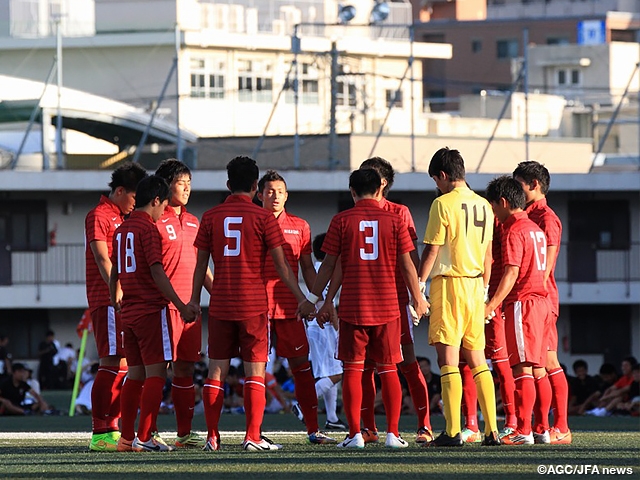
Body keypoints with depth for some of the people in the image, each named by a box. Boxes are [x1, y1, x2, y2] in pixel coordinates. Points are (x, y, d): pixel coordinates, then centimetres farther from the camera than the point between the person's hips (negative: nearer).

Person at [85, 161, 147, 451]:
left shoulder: (125, 218, 21)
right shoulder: (99, 216, -6)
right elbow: (103, 260, -14)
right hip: (107, 300, -9)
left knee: (123, 365, 10)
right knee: (113, 363, -14)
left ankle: (112, 429, 15)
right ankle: (99, 434, -16)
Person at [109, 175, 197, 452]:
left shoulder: (121, 230, 14)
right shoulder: (148, 228, -10)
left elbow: (114, 273, 20)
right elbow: (157, 272, -16)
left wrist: (116, 300, 34)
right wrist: (181, 306, -15)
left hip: (129, 312, 8)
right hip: (152, 309, -8)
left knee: (135, 374, 12)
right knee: (156, 373, -7)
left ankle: (126, 439, 11)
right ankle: (145, 437, -13)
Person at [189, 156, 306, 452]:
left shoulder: (211, 217, 4)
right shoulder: (263, 218, -3)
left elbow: (201, 264, 8)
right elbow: (282, 266, -2)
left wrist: (194, 300, 19)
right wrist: (302, 299, 4)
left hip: (220, 305, 3)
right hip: (254, 305, -3)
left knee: (216, 371, 6)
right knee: (255, 372, 0)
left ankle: (212, 437, 5)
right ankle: (253, 437, -5)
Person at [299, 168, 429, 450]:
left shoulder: (342, 221, -1)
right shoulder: (394, 221, 1)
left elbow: (329, 264, 1)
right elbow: (406, 264, 2)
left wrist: (313, 299, 10)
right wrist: (418, 299, 14)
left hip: (352, 307, -1)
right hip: (387, 305, 1)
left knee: (352, 370, 3)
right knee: (388, 370, 7)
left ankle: (355, 434, -2)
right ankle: (392, 434, 3)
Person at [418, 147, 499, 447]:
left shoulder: (443, 204, -9)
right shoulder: (483, 206, 11)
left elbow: (431, 251, -10)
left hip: (448, 284, -7)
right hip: (475, 285, 7)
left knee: (448, 360, -6)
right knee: (477, 360, 11)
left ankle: (452, 432, -10)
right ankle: (492, 430, 7)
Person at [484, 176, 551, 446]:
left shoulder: (514, 231, -11)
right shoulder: (535, 228, 17)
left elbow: (512, 273, -19)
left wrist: (492, 304, -23)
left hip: (522, 302, -9)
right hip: (541, 300, 9)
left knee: (522, 368, -10)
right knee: (536, 367, 11)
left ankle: (523, 431, -14)